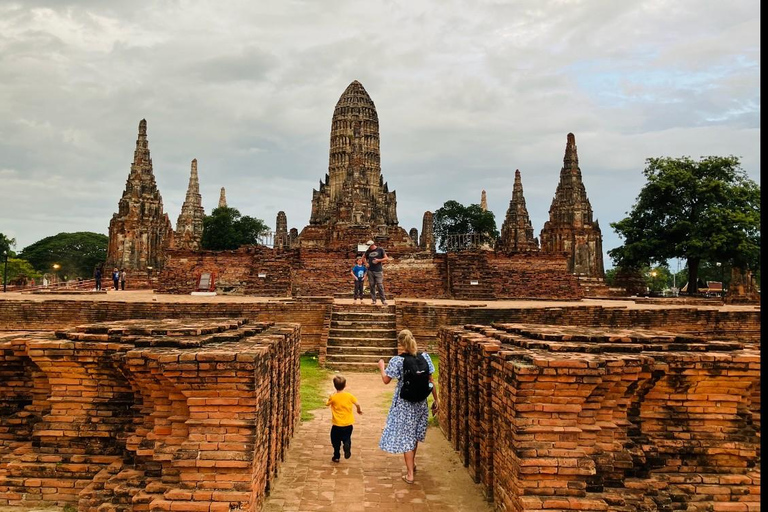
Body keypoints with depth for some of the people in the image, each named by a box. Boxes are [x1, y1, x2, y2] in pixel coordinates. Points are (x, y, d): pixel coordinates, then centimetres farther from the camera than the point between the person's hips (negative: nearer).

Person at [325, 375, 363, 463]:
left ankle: (336, 456, 23)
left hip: (337, 424, -1)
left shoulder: (333, 397, -10)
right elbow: (357, 404, -4)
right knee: (347, 438, 17)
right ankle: (347, 446, -14)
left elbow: (327, 404, 7)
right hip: (348, 424, 2)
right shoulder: (349, 396, -6)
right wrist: (359, 410, 17)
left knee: (336, 441, 17)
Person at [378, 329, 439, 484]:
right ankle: (412, 463, 42)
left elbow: (386, 380, -8)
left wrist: (381, 366, 10)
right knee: (414, 433, 24)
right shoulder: (424, 357, -6)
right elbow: (431, 381, -2)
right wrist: (436, 400, 7)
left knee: (405, 436, 7)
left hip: (404, 403, -4)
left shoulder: (397, 360, -17)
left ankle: (410, 474, 10)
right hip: (421, 402, 4)